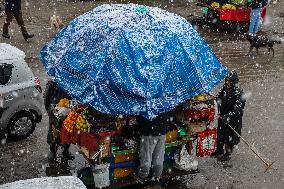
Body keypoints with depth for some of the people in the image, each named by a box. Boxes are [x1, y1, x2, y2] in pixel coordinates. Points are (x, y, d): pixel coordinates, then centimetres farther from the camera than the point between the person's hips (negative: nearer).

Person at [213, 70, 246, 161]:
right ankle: (219, 150, 42)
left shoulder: (239, 93, -24)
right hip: (223, 117, 7)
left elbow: (238, 109, -29)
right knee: (220, 134, 21)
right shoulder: (225, 89, -4)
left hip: (233, 119, -7)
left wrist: (228, 116, -37)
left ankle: (228, 154, 25)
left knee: (230, 137, 6)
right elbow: (219, 98, 11)